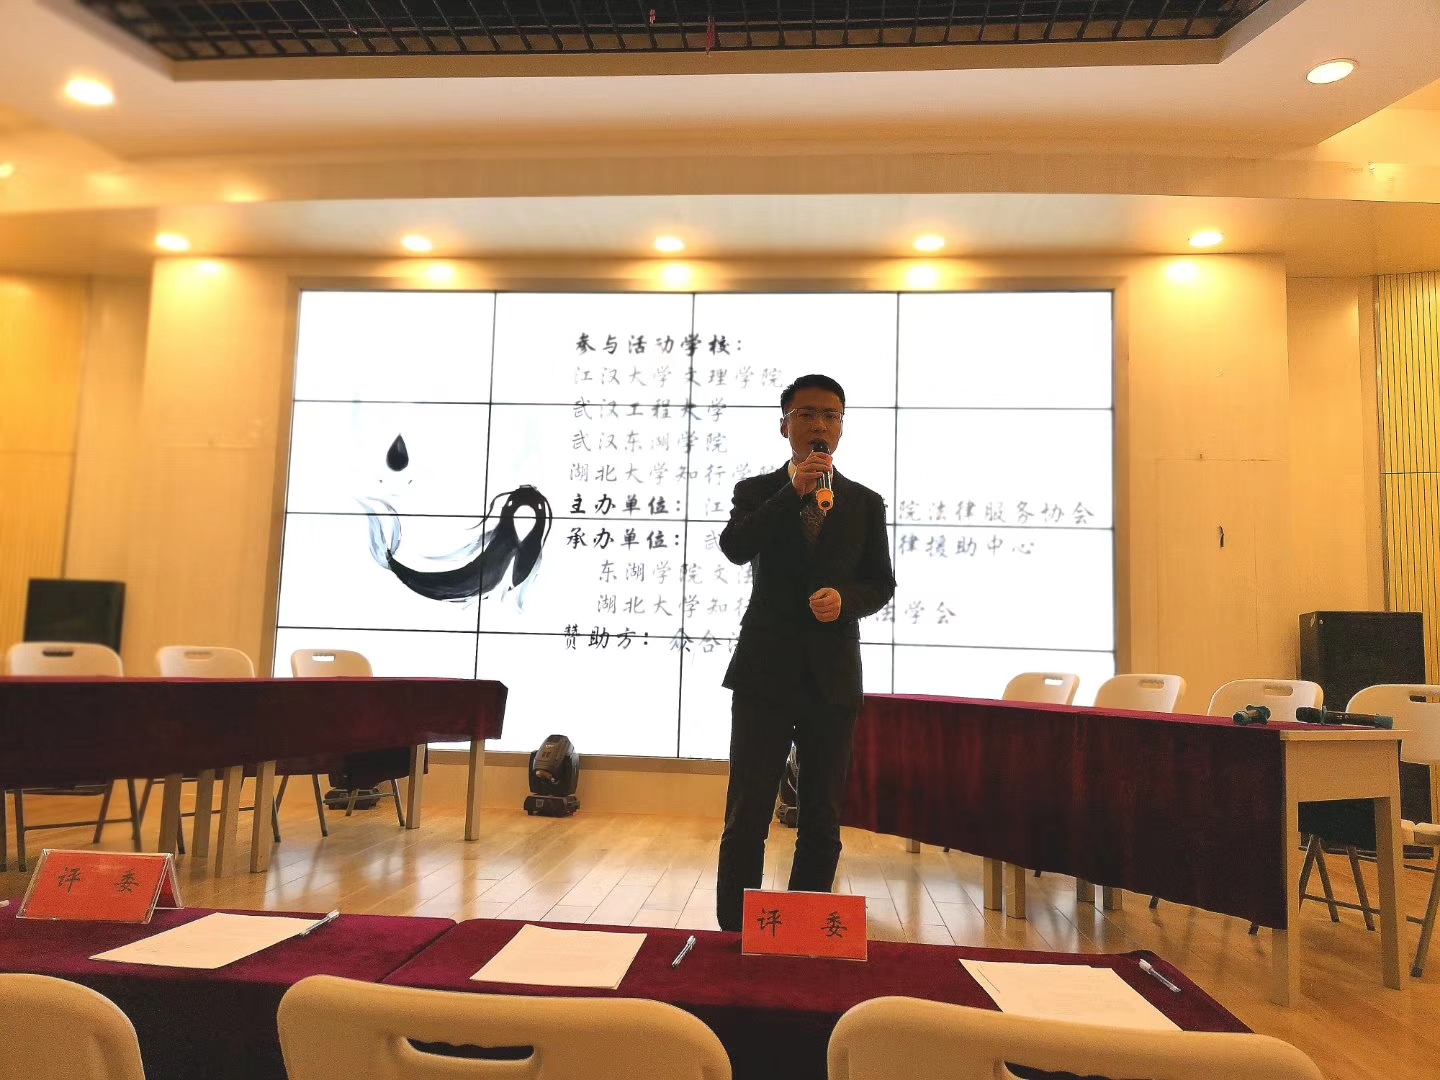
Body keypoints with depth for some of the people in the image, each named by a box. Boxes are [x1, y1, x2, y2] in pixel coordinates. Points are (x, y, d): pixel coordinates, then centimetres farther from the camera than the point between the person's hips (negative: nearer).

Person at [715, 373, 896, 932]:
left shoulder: (865, 503, 9)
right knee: (746, 818, 0)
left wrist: (844, 598, -13)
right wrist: (792, 492, -21)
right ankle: (735, 936, 13)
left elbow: (881, 583, 8)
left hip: (832, 676, 2)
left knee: (822, 823, 9)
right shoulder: (757, 491, 5)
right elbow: (734, 548, -13)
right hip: (765, 672, -1)